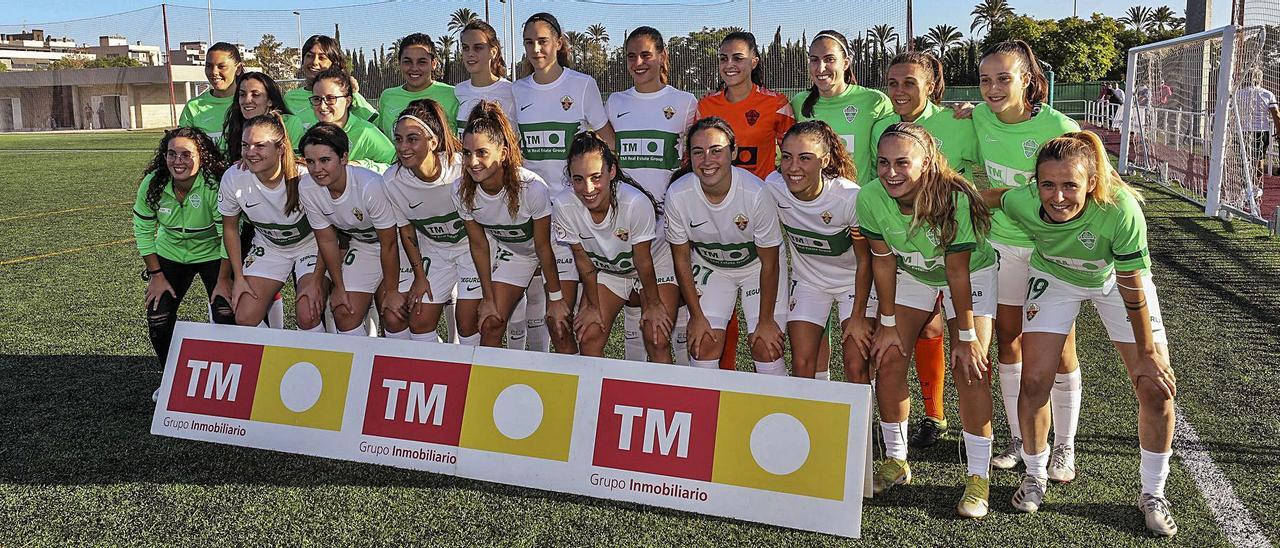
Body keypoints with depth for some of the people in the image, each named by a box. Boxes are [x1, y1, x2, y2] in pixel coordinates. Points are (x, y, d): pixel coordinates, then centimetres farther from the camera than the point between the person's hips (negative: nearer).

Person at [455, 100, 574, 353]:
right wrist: (488, 298, -3)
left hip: (554, 250, -4)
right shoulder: (461, 190, -21)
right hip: (511, 251, 4)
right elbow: (479, 246, -8)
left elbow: (543, 247, -22)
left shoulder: (532, 187, -34)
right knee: (490, 325, -3)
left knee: (560, 330, -11)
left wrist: (556, 298, -13)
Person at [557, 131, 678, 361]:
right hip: (606, 270, 3)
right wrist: (593, 306, -3)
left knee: (657, 341, -14)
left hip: (656, 264, -3)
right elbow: (584, 261, -12)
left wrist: (654, 305, -9)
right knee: (588, 338, -6)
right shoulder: (563, 206, -27)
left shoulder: (636, 203, -37)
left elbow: (643, 261, -22)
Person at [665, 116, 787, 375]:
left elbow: (769, 263, -19)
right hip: (708, 266, 2)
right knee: (704, 343, -7)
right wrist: (696, 316, -6)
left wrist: (766, 320, -13)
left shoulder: (756, 193, -32)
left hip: (757, 266, -2)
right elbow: (681, 259, -10)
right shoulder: (677, 194, -25)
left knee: (766, 348, -10)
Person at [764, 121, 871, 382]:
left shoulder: (850, 197, -28)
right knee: (801, 366, -4)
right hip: (807, 280, 3)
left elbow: (864, 260, -15)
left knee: (856, 367, -10)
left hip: (854, 280, -2)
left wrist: (858, 317, -10)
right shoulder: (772, 187, -21)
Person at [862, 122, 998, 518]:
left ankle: (979, 477, -3)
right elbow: (884, 261, -13)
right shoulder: (870, 198, -26)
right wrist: (888, 324, -8)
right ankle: (896, 462, 13)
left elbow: (957, 272, -28)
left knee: (969, 368, -14)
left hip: (972, 271, -3)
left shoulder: (954, 199, -36)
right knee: (889, 359, -4)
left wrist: (966, 336, -20)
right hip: (911, 273, 4)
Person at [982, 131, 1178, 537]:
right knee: (1034, 381, -8)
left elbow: (1132, 289, -27)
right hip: (1055, 277, 1)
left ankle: (1153, 494, 16)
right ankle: (1035, 474, 19)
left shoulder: (1121, 210, -40)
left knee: (1157, 388, -6)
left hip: (1115, 280, -1)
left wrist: (1146, 352, -17)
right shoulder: (1022, 203, -34)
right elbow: (986, 195, -6)